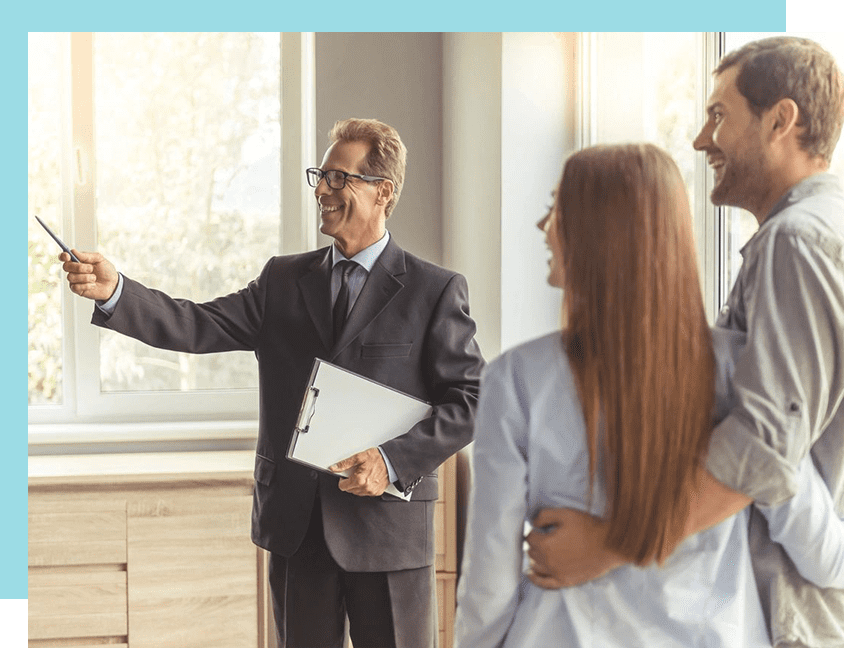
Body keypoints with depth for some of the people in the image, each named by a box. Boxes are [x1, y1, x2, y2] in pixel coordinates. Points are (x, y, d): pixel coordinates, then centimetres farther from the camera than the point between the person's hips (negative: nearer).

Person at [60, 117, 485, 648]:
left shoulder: (436, 291, -2)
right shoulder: (284, 280, 11)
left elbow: (470, 400, -6)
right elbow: (200, 327, -1)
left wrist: (394, 462, -17)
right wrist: (115, 291, -16)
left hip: (388, 526, -4)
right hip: (296, 524, 4)